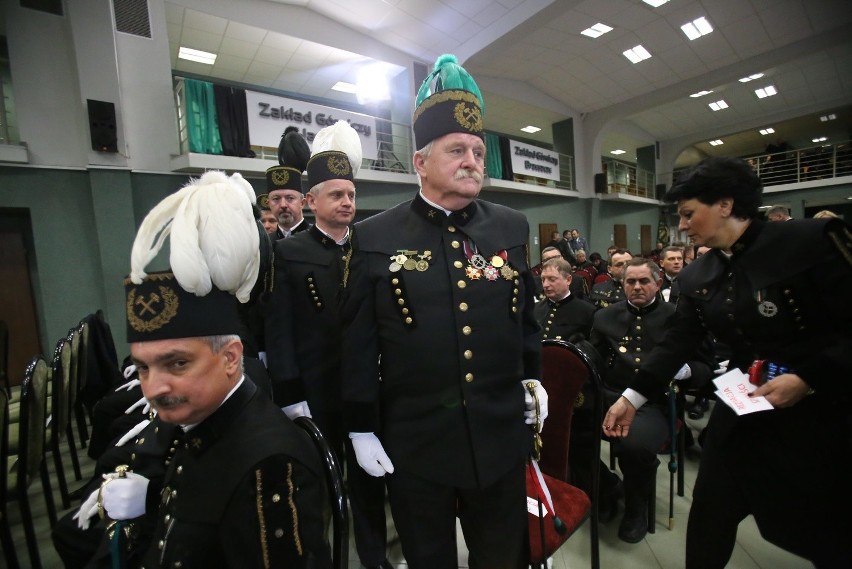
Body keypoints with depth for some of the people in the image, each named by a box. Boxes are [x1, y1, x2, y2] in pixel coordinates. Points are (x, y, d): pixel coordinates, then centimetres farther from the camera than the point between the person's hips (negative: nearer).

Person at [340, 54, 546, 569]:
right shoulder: (376, 237, -8)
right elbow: (359, 341, -6)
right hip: (414, 443, -1)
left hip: (502, 437, 3)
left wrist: (533, 376, 12)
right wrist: (362, 428, -3)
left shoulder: (512, 228, 1)